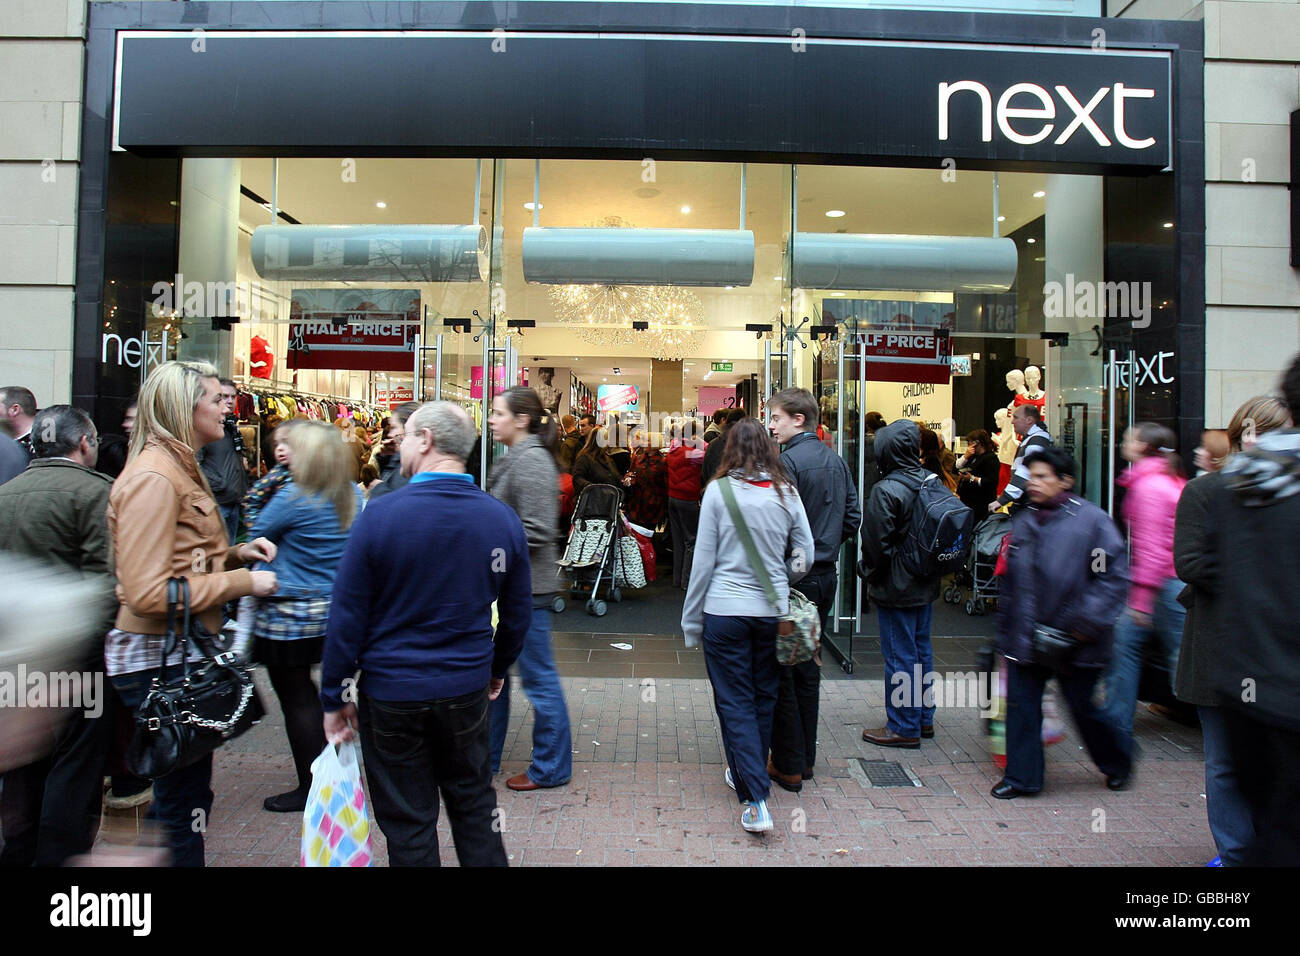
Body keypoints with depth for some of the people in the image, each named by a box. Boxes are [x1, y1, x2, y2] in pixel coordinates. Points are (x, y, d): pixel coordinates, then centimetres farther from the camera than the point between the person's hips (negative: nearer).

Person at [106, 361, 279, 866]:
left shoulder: (181, 469, 15)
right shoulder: (153, 477, -18)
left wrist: (237, 553, 8)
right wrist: (243, 581, -19)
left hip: (183, 653, 10)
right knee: (182, 802, 1)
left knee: (189, 793, 20)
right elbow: (149, 593, -24)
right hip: (161, 658, -10)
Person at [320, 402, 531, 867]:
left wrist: (335, 697, 1)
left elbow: (347, 616, -11)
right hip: (467, 689, 3)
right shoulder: (503, 518, -5)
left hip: (390, 694, -3)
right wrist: (498, 668, 20)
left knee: (408, 823, 13)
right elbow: (518, 613, 4)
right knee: (474, 805, 21)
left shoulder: (379, 515, -16)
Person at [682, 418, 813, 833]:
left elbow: (704, 562, -6)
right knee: (764, 698, 18)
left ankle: (756, 799, 2)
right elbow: (804, 559, 4)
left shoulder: (719, 491, -8)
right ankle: (750, 773, 37)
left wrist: (691, 621, 3)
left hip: (725, 612, -3)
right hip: (772, 612, 3)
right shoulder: (787, 494, 0)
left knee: (735, 703, 6)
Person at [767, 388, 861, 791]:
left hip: (791, 579, -8)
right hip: (825, 576, 8)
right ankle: (806, 757, 27)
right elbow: (852, 519, 12)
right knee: (807, 667, 17)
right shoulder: (837, 461, 9)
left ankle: (788, 766, 12)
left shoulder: (787, 461, -16)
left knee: (781, 674, 3)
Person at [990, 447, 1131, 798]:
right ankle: (1020, 776, 21)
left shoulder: (1091, 519, -10)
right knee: (1021, 706, 6)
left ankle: (1117, 762, 39)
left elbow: (1115, 574, -11)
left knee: (1083, 707, 11)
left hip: (1072, 639, -5)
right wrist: (1005, 629, 12)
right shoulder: (1022, 521, 8)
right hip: (1024, 637, 5)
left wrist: (1088, 621, -16)